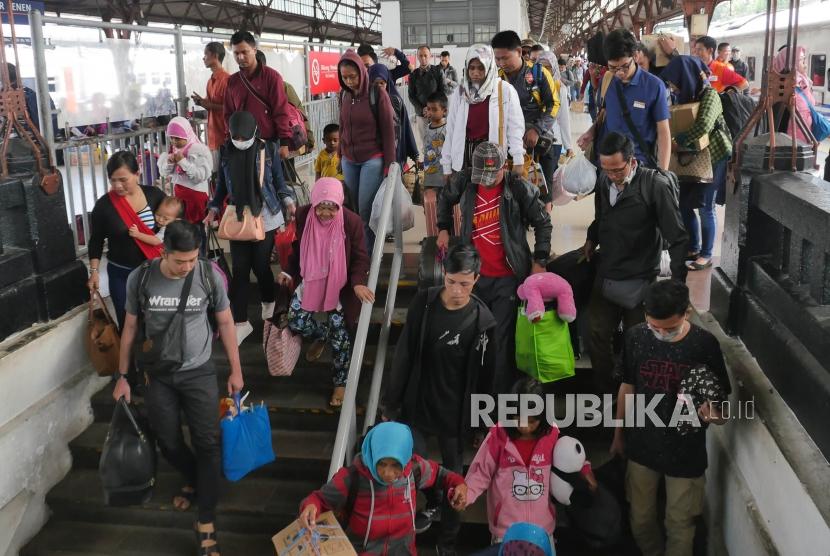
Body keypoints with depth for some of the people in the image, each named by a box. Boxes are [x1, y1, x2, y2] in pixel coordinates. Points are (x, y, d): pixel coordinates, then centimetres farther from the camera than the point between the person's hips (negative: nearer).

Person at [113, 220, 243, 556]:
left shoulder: (210, 276, -13)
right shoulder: (140, 279, -12)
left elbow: (225, 323, -1)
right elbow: (131, 327, 1)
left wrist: (236, 370, 3)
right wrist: (122, 376, 5)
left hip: (199, 373, -1)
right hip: (158, 375, 1)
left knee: (206, 443, -2)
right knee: (168, 442, 13)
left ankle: (206, 523, 8)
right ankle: (194, 481, 45)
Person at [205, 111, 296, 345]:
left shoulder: (268, 149, -6)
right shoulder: (226, 151, 1)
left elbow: (278, 180, 3)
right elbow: (222, 184, 11)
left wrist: (288, 200, -11)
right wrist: (213, 209, 5)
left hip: (265, 216, -2)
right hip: (238, 216, 2)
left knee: (260, 265, 2)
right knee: (239, 269, -1)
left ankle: (269, 303, 33)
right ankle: (241, 322, 5)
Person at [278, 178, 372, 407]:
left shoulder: (352, 221, -22)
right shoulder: (303, 215, -14)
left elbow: (360, 258, -13)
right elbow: (297, 249, 4)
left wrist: (358, 283, -28)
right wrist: (289, 272, -5)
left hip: (340, 286, -3)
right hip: (310, 281, 3)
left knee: (339, 337, 3)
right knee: (296, 322, 2)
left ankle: (341, 383, 23)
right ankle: (321, 335, 37)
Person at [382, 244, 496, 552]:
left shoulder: (482, 320, -15)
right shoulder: (423, 302, -9)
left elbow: (480, 377, -7)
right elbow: (404, 356, -3)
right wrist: (390, 403, 1)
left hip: (453, 412, -2)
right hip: (415, 404, 3)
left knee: (451, 474, 10)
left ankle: (448, 539, 29)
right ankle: (432, 503, 44)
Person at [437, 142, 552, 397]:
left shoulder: (519, 187, -12)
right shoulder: (464, 181, -3)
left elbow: (543, 223, -2)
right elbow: (445, 198, 20)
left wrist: (539, 261, -5)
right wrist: (444, 228, 15)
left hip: (507, 277, -3)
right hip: (473, 273, 4)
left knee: (501, 339, -5)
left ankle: (500, 393, 5)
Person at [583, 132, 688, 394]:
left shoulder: (655, 186, -18)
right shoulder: (604, 181, -2)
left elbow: (677, 237, -15)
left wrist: (678, 282, -15)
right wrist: (592, 239, 1)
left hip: (639, 281, -5)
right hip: (606, 275, 5)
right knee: (598, 334, 12)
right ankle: (603, 391, 29)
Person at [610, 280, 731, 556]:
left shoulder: (705, 344, -18)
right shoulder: (636, 337, -11)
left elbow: (721, 401, -11)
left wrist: (712, 414, -34)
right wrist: (619, 434, 12)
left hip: (686, 452, -2)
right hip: (641, 447, 3)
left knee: (679, 526, 14)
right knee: (640, 520, 20)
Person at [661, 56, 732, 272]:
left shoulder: (709, 95, -19)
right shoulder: (686, 94, 5)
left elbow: (703, 125, -34)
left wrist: (678, 142, -29)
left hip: (712, 157, -7)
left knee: (705, 207, -1)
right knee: (684, 203, 6)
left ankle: (706, 255, 12)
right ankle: (693, 247, 23)